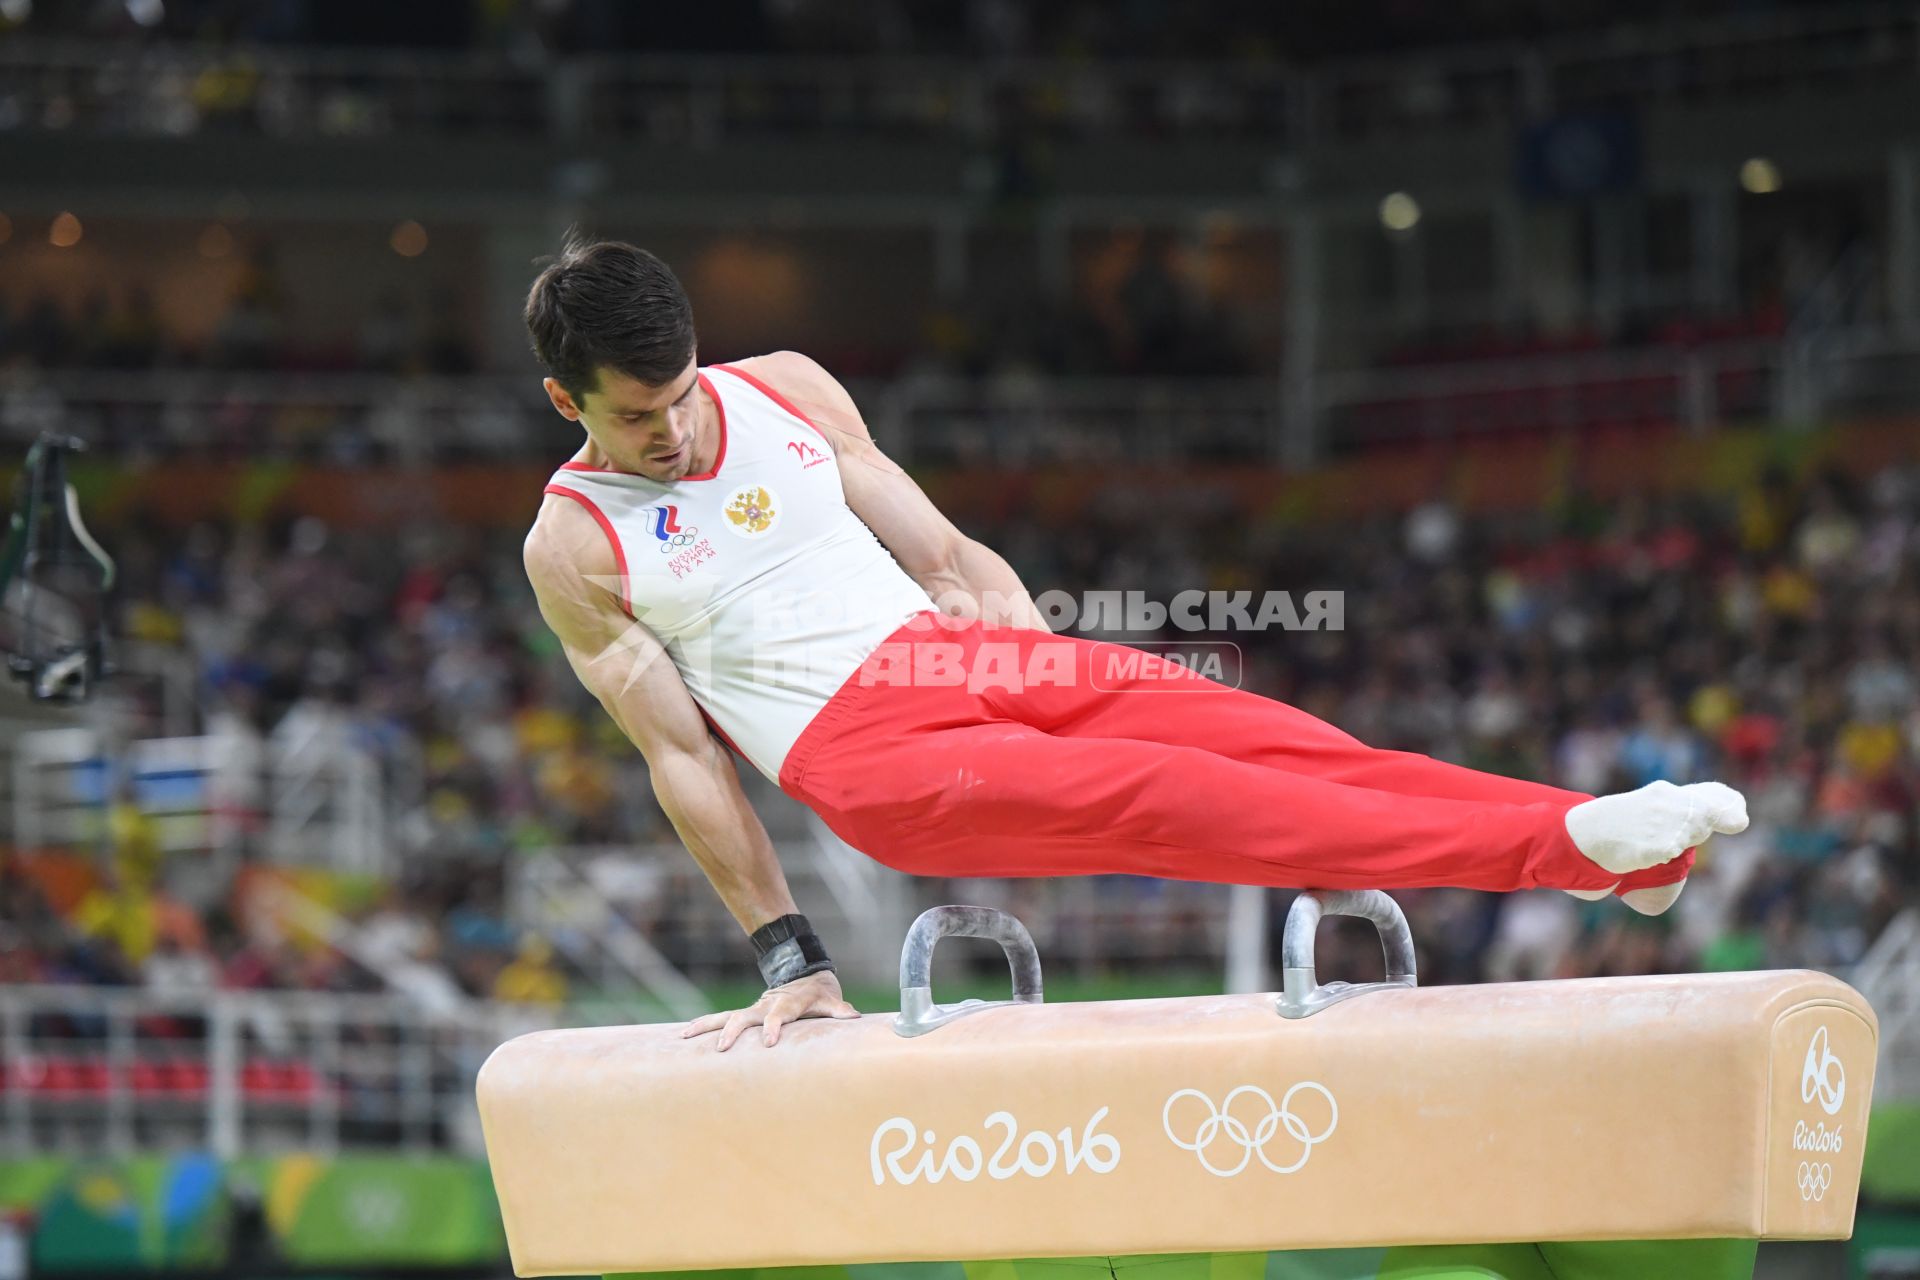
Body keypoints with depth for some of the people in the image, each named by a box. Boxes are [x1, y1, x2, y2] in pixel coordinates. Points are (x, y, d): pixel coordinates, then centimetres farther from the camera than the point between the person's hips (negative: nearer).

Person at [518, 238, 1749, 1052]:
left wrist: (1070, 685, 11)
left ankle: (1614, 847, -25)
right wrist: (789, 959, -2)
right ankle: (1558, 846, -37)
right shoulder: (574, 548, -3)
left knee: (1273, 740, -16)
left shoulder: (784, 389, 9)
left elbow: (947, 555, 14)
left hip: (958, 650, 6)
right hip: (863, 754, -6)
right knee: (1156, 798, -26)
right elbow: (684, 756, -2)